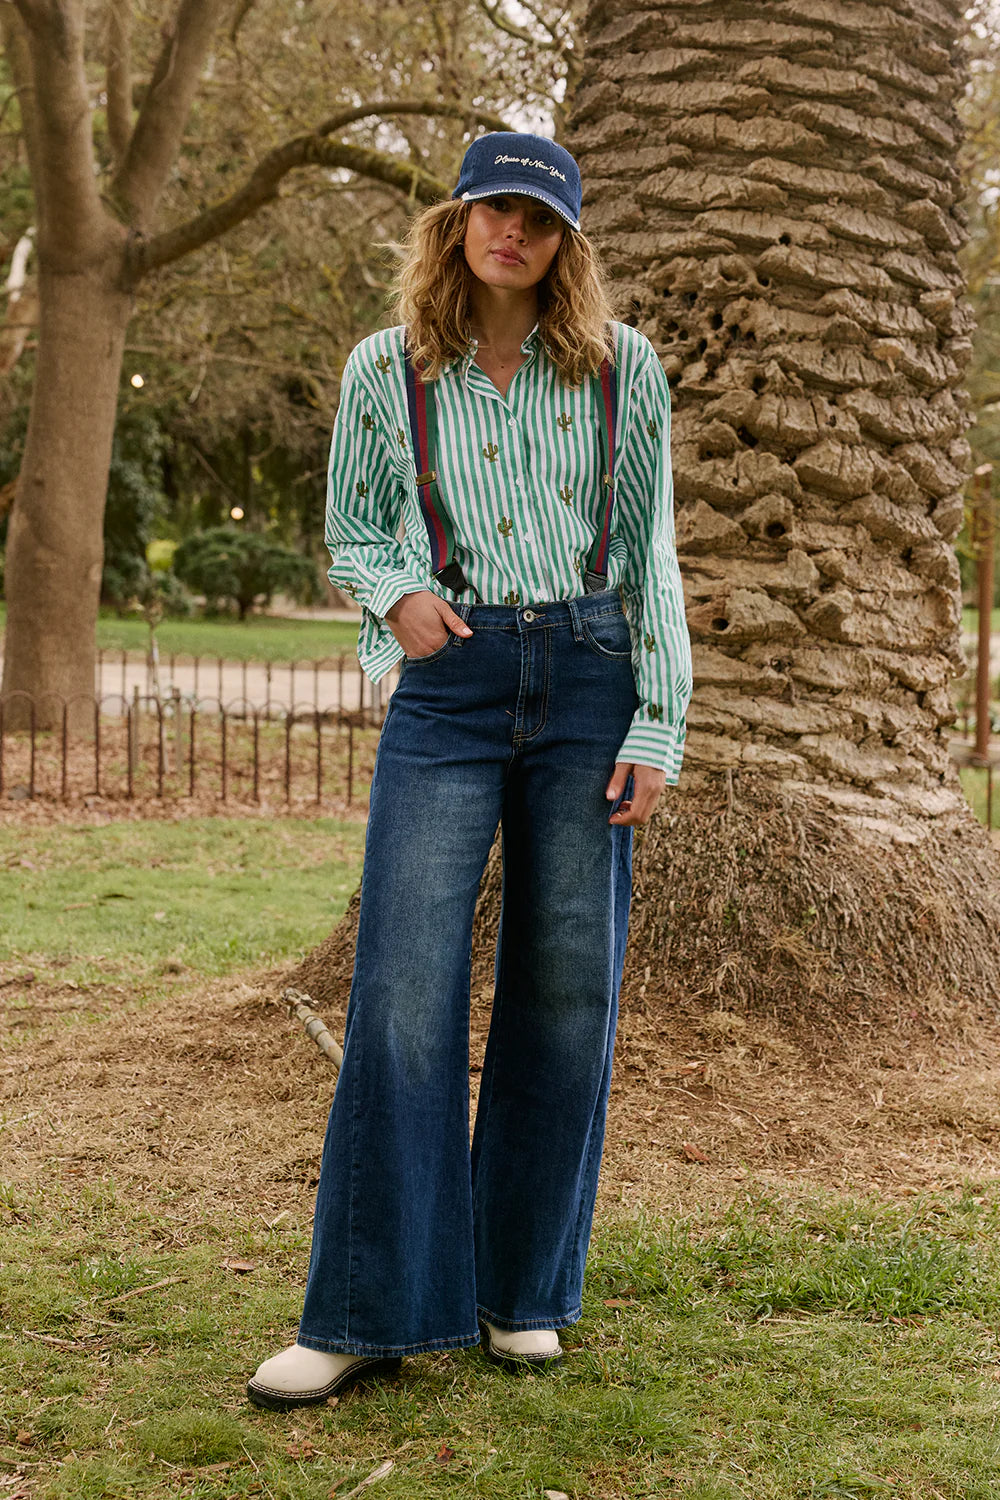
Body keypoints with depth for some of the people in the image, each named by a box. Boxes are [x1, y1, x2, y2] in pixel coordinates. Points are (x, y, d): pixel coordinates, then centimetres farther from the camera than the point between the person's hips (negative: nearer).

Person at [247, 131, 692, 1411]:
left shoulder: (621, 369, 5)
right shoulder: (385, 370, 6)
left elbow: (652, 554, 7)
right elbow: (349, 530, 16)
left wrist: (658, 726, 0)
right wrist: (395, 590, -7)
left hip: (588, 680, 1)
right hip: (450, 686, 0)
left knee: (567, 990, 3)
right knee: (404, 988, -8)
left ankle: (523, 1293, 18)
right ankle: (368, 1314, 1)